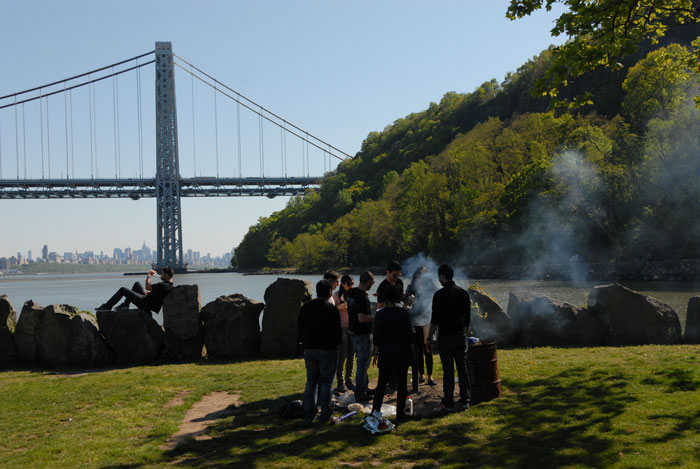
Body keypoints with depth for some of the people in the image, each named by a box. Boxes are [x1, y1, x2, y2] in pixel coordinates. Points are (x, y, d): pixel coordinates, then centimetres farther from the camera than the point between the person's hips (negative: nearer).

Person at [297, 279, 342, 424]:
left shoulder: (305, 307, 3)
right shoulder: (331, 309, -13)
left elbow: (299, 326, 11)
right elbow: (337, 332, -11)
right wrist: (335, 343, 6)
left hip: (309, 349, 5)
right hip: (327, 350, -5)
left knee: (311, 381, 12)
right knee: (326, 382, 3)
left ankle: (309, 414, 12)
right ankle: (325, 414, 6)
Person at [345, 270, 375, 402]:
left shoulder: (350, 293, 3)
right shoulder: (363, 297, -24)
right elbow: (362, 318, -29)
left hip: (353, 331, 9)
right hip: (363, 334, -9)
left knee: (362, 361, 22)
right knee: (363, 363, 0)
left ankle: (364, 387, 34)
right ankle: (359, 394, 6)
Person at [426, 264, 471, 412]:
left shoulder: (440, 294, -10)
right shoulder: (463, 293, 7)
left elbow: (435, 320, -11)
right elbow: (467, 318, 12)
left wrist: (429, 339, -5)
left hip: (445, 337, -5)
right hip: (461, 336, 5)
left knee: (448, 370, -1)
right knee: (462, 368, 9)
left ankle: (448, 403, 4)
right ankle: (465, 401, 12)